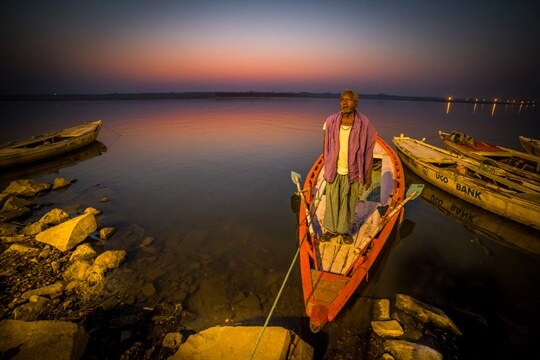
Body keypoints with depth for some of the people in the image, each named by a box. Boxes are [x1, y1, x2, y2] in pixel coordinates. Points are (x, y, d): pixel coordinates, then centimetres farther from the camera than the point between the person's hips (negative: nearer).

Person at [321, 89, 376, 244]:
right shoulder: (331, 121, -7)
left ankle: (344, 230, 34)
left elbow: (368, 152, -6)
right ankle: (331, 229, 33)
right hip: (334, 171, 1)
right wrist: (327, 168, 8)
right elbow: (326, 148, 3)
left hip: (353, 172, -1)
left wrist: (368, 175, -4)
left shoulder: (364, 124, -12)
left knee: (349, 203, 13)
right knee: (332, 201, 13)